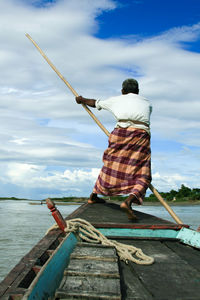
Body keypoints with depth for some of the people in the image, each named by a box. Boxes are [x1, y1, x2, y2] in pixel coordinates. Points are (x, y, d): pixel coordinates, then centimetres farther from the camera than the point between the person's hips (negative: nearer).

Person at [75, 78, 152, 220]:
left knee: (110, 165, 20)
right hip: (141, 135, -1)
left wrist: (82, 100, 57)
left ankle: (93, 196, 34)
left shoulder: (116, 100, 23)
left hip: (120, 132, 2)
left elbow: (95, 103, 37)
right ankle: (128, 201, -23)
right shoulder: (147, 103, 25)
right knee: (142, 175, 1)